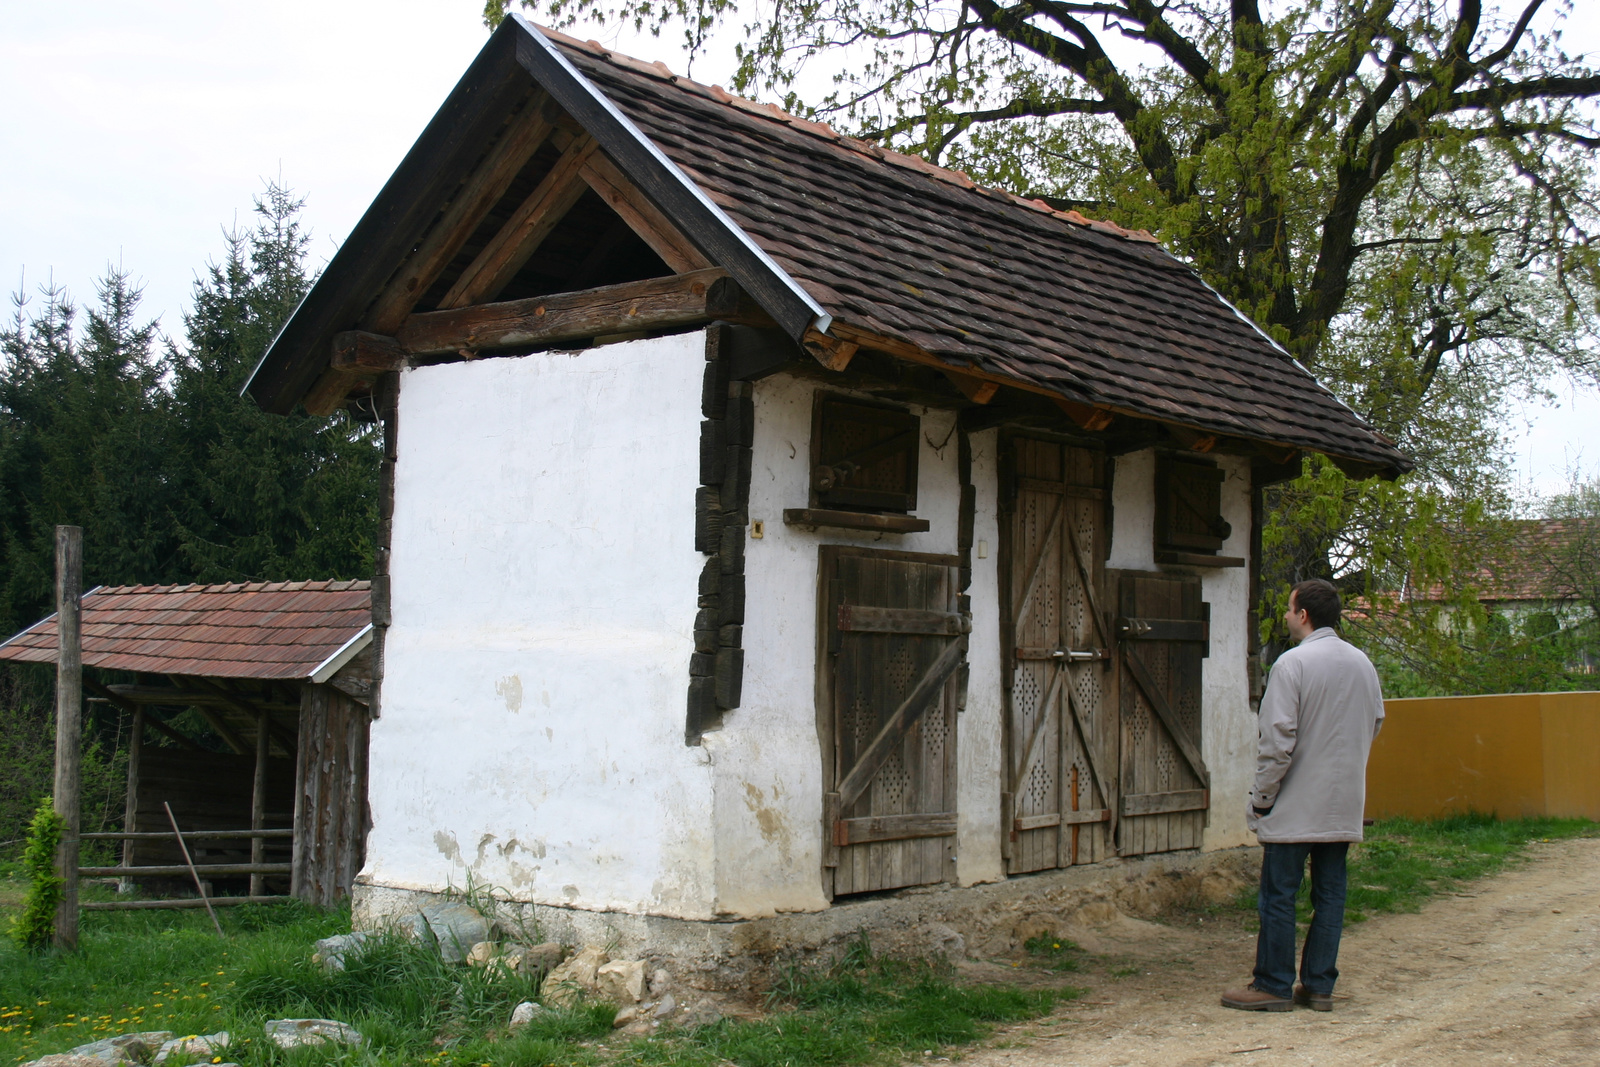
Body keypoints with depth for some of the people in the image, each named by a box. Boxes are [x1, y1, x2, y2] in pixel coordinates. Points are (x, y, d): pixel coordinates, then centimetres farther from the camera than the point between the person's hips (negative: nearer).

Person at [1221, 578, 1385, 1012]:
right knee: (1329, 894, 10)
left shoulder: (1293, 663, -15)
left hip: (1295, 806, -6)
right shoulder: (1362, 663, 7)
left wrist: (1261, 797, -9)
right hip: (1345, 803, 7)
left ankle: (1273, 985, 5)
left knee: (1279, 896, 1)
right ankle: (1319, 985, 13)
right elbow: (1375, 723, 17)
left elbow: (1278, 738, -17)